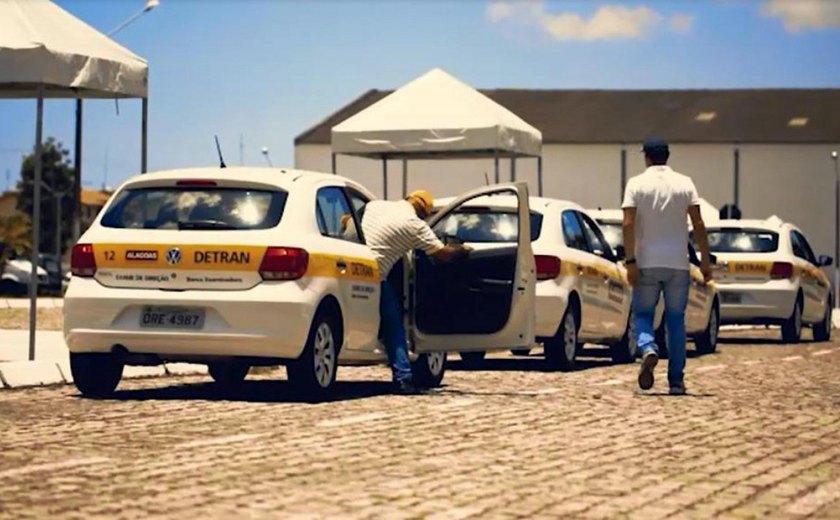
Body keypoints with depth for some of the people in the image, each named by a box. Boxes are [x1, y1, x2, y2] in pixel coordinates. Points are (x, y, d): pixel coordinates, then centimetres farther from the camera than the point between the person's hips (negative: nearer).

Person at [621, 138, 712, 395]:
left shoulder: (637, 184, -1)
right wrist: (705, 260, 3)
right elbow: (698, 224, -1)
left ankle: (648, 349, -23)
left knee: (642, 314, 9)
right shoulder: (685, 183, 4)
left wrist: (630, 261, -10)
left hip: (647, 263, -1)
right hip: (678, 263, 2)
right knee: (676, 319, 9)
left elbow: (628, 224, -10)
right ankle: (676, 380, 7)